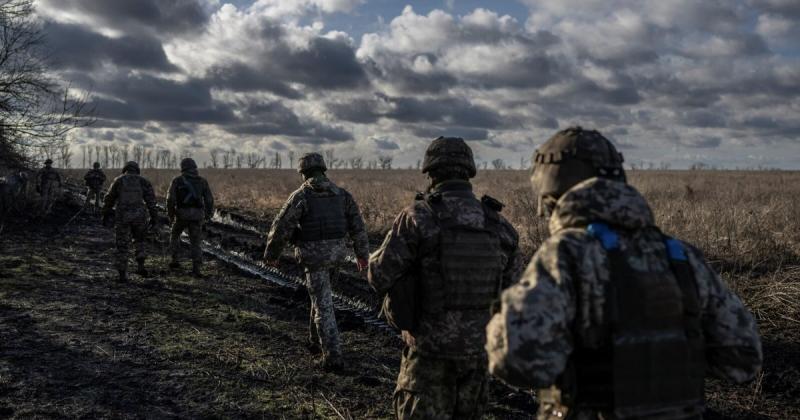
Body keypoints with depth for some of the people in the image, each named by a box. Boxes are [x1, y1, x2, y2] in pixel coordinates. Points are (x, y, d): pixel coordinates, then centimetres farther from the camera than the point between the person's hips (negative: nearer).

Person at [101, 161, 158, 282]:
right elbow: (151, 200, 2)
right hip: (139, 215, 1)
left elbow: (109, 199, 10)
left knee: (122, 245, 6)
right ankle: (140, 266, 13)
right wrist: (154, 217, 3)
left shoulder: (118, 180, 9)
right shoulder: (143, 181, 9)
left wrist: (105, 215, 19)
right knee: (139, 240, 23)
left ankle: (123, 274, 5)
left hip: (122, 216, 0)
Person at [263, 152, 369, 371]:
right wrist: (362, 253, 14)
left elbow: (281, 227, -8)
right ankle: (316, 339, 36)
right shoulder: (341, 193, 6)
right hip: (337, 253, 5)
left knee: (323, 304, -3)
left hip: (314, 255, -5)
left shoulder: (301, 195, -8)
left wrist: (271, 254, 5)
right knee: (321, 294, 26)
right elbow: (357, 224, 7)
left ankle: (333, 357, -5)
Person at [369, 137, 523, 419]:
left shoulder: (418, 216, -13)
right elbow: (513, 287, 6)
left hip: (431, 347, -4)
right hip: (478, 347, 4)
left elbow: (380, 277, -11)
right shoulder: (499, 224, 0)